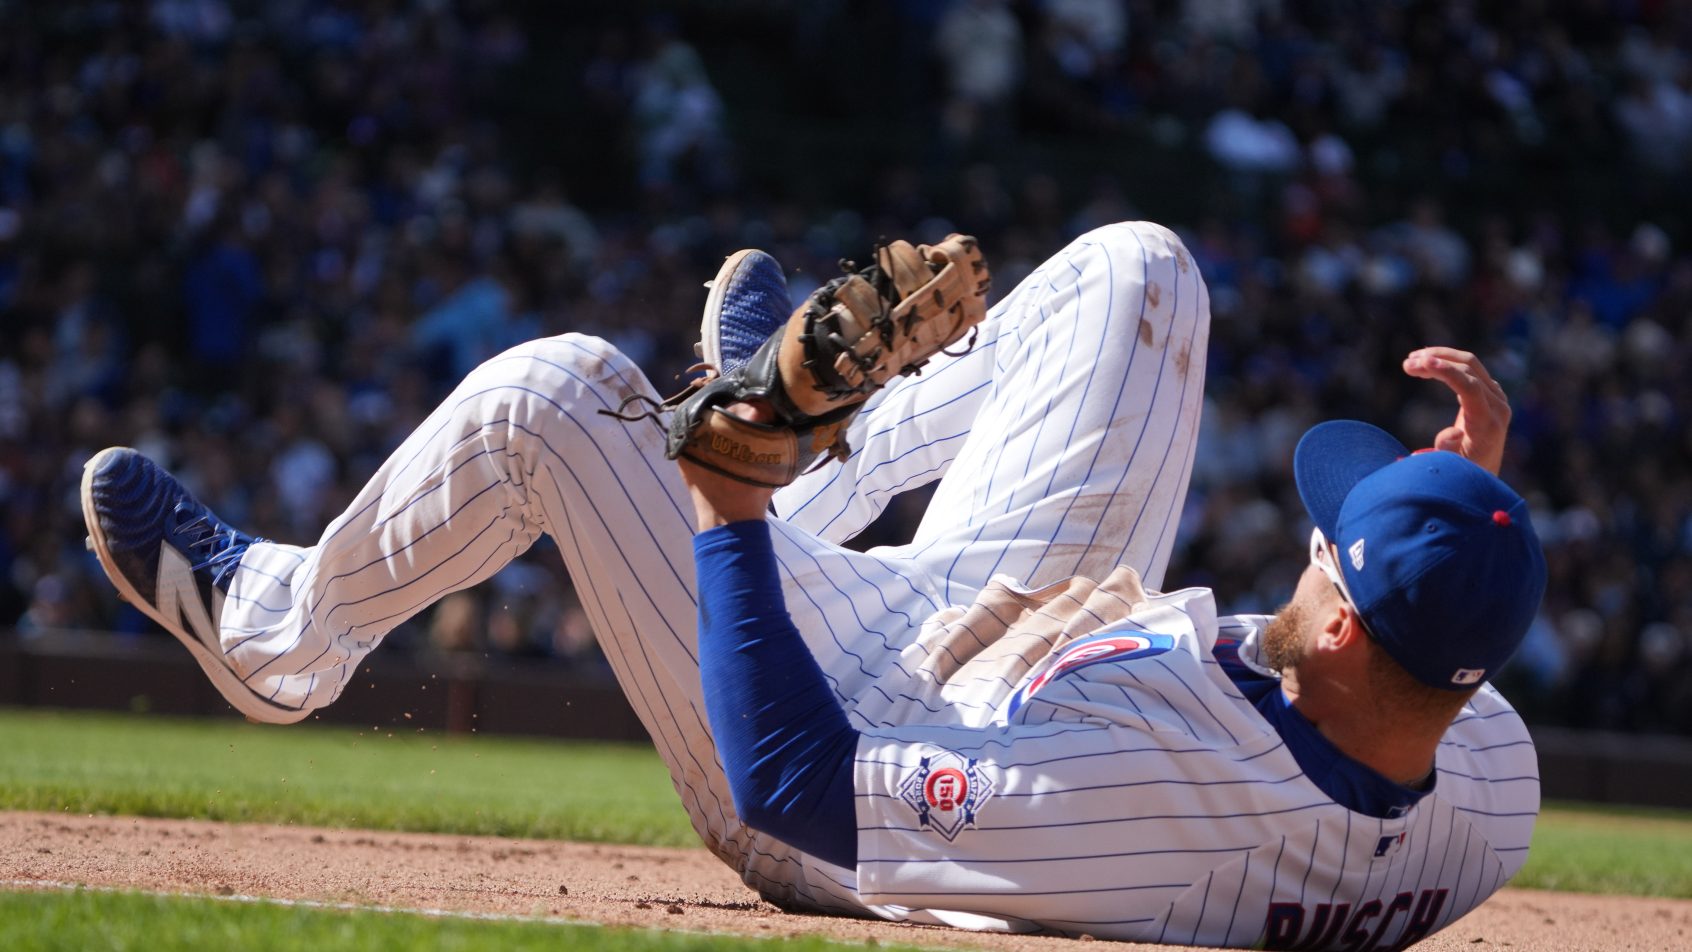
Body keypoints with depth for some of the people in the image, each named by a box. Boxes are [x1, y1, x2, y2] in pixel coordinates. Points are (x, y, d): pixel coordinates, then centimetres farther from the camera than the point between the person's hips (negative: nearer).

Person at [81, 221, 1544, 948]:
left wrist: (730, 521, -27)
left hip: (849, 711, -6)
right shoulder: (1496, 796, -29)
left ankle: (274, 628, 19)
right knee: (1133, 267, 9)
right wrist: (1476, 493, -6)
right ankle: (819, 464, 34)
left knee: (553, 395, -12)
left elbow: (793, 781, -36)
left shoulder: (1131, 803, -48)